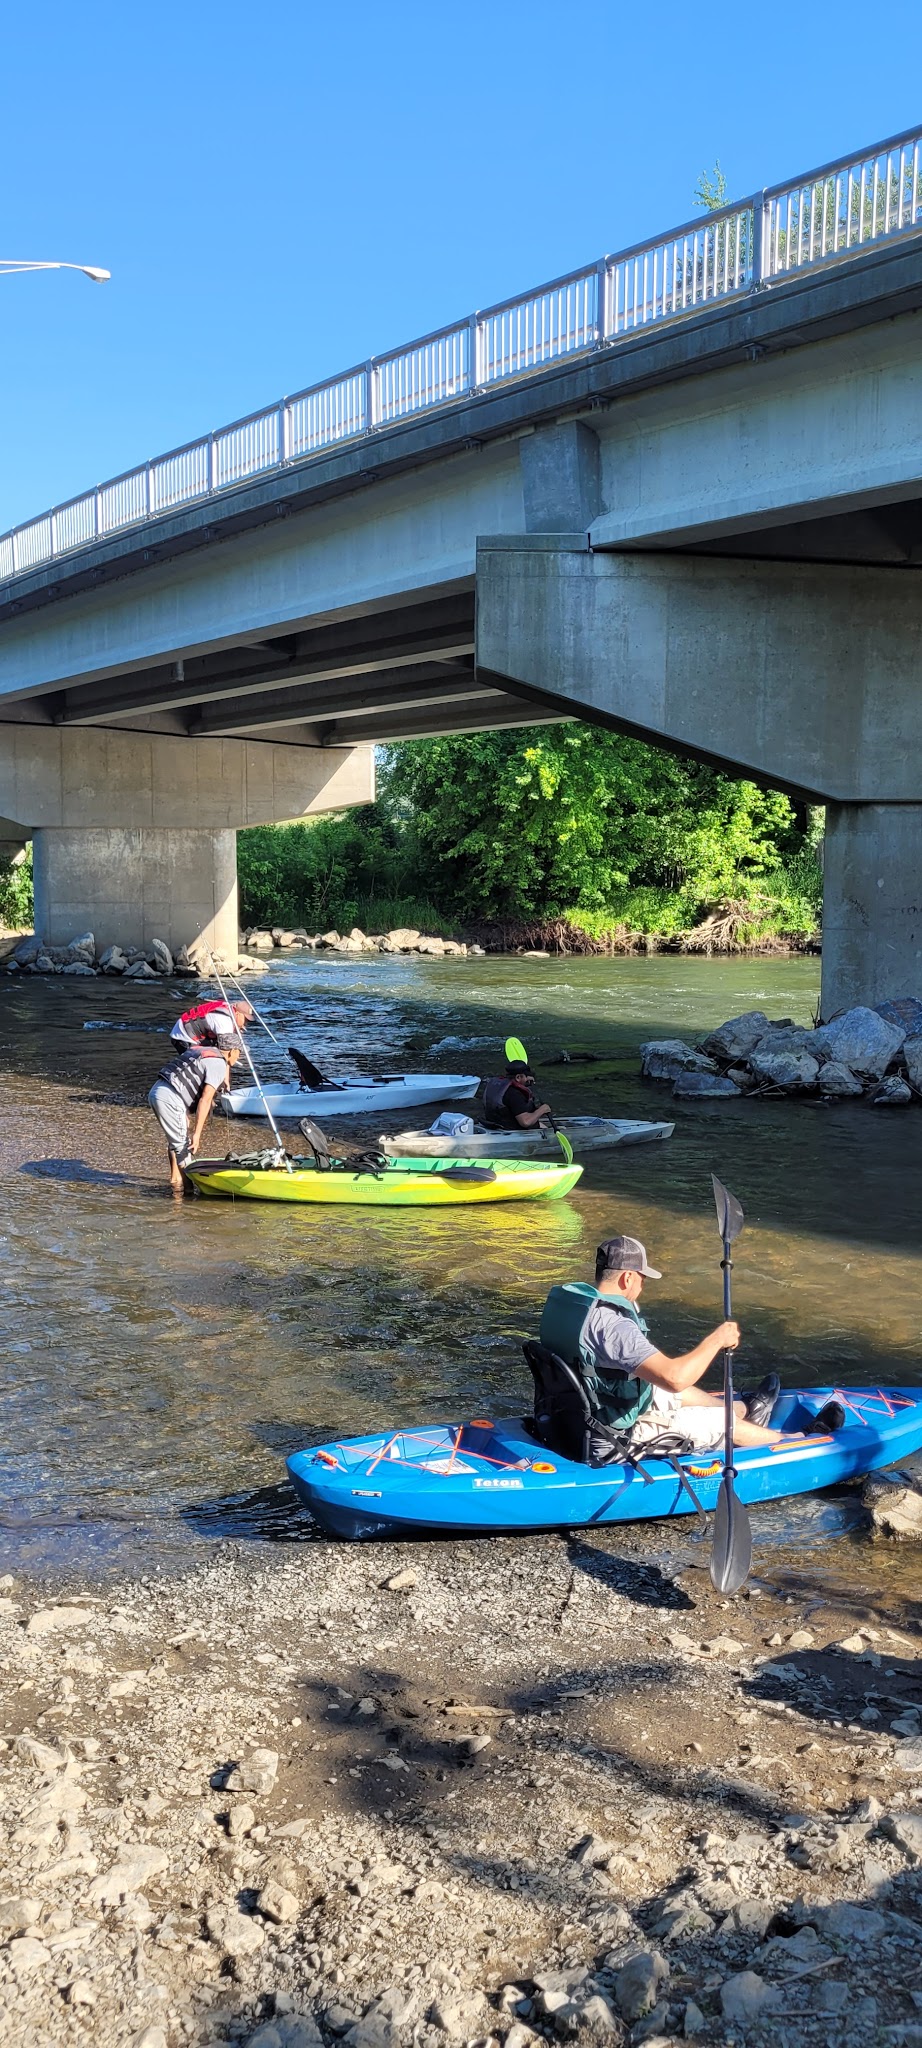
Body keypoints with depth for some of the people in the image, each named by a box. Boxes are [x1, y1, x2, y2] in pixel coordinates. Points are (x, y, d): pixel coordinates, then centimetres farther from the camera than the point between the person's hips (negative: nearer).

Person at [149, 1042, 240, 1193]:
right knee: (184, 1143, -1)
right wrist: (197, 1133, -12)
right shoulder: (219, 1064, -5)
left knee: (175, 1140, 22)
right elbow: (205, 1099, -11)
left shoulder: (202, 1050, 21)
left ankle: (175, 1180, 31)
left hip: (156, 1091, 9)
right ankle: (187, 1188, 4)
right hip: (169, 1099, -9)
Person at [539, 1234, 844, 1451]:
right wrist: (717, 1339, -23)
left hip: (581, 1406, 9)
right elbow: (674, 1377, -38)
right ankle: (807, 1439, 31)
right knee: (725, 1421, 9)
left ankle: (746, 1408, 56)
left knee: (682, 1394, 29)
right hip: (621, 1431, -9)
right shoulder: (611, 1324, -34)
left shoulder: (562, 1298, -4)